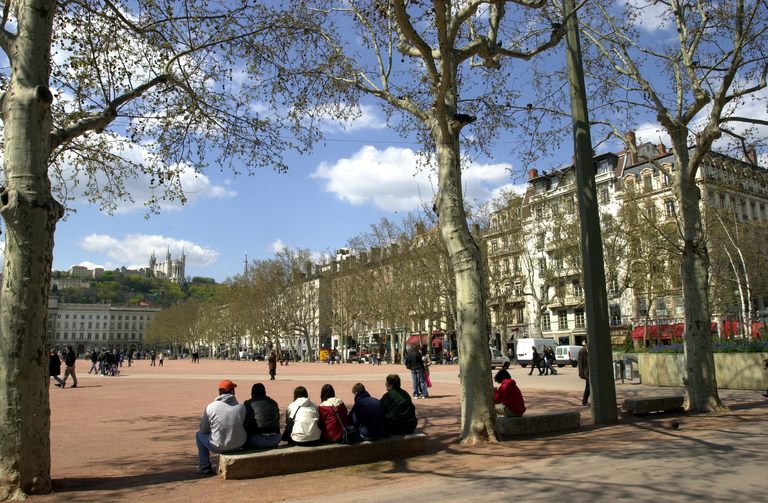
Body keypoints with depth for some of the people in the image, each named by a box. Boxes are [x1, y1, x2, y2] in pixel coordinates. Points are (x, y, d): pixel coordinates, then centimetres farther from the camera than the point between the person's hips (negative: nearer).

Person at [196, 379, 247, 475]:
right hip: (238, 445, 2)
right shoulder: (241, 406, -6)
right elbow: (244, 426, 7)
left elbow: (203, 429, 1)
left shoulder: (211, 407, -10)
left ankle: (205, 466, 27)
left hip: (218, 446, -2)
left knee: (199, 434, 26)